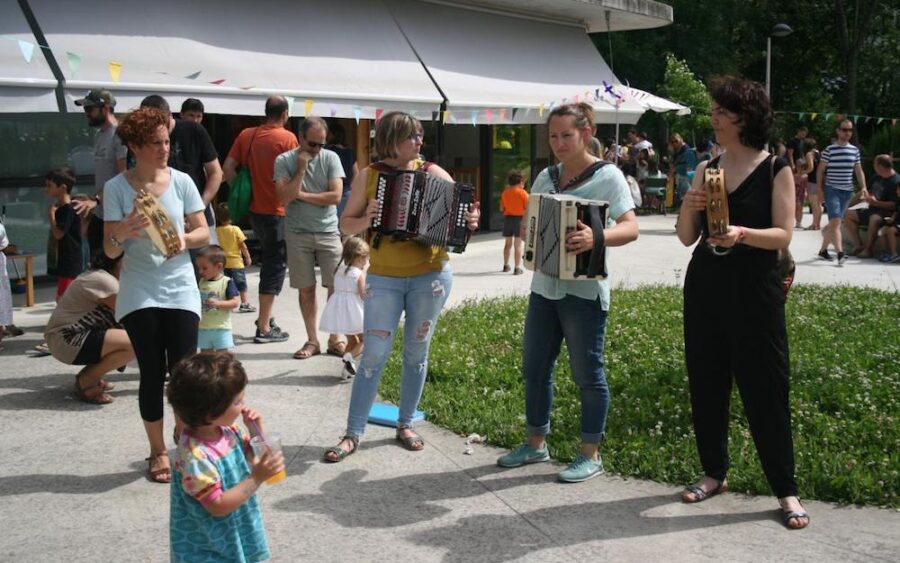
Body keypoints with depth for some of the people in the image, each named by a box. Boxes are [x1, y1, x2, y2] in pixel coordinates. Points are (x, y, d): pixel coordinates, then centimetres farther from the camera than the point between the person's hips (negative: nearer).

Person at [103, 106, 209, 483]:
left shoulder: (181, 181, 0)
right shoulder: (117, 188, -3)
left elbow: (204, 233, 4)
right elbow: (110, 251, -3)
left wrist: (184, 239, -17)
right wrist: (123, 233, -25)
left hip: (180, 289, 1)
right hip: (139, 293, -1)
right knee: (152, 374, 1)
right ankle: (158, 451, 17)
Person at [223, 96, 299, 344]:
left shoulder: (246, 135, 3)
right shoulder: (288, 138, -11)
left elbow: (228, 168, 1)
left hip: (254, 209, 6)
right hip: (277, 211, -6)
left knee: (269, 260, 22)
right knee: (275, 266, 2)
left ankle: (266, 317, 25)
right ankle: (264, 328, 2)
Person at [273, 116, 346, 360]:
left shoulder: (331, 158, 0)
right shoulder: (284, 161, -1)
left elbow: (336, 196, -9)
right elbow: (285, 198, -12)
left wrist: (302, 195, -8)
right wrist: (301, 168, -13)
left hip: (328, 232, 0)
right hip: (297, 233, 0)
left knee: (336, 286, -2)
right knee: (306, 288, 5)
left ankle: (334, 339, 10)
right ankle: (312, 340, 14)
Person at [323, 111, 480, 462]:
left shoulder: (432, 173, 0)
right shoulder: (368, 177, -1)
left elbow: (461, 207, 0)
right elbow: (345, 224, 2)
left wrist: (470, 221, -23)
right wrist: (366, 220, -19)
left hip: (430, 275, 1)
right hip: (384, 278, -1)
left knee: (417, 352, 10)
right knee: (374, 354, -4)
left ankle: (405, 425, 24)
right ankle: (353, 434, 4)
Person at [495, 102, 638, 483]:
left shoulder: (607, 176, -7)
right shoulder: (546, 177, 11)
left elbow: (631, 227, -18)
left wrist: (597, 238, -38)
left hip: (584, 291, -6)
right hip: (544, 286, 7)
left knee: (588, 373, 2)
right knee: (535, 368, 12)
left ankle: (590, 455, 14)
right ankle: (536, 444, 28)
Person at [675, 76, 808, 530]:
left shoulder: (776, 170, -3)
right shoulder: (706, 169, 8)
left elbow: (783, 234, -11)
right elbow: (687, 238, 7)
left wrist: (742, 234, -29)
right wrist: (688, 208, -14)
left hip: (754, 291, -4)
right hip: (705, 287, 5)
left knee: (765, 389, -2)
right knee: (705, 384, 9)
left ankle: (786, 490, 8)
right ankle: (714, 472, 25)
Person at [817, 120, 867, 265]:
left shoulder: (855, 150, 9)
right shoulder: (829, 149, -4)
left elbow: (858, 170, 12)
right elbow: (821, 170, 0)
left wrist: (863, 186, -1)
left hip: (847, 191, 5)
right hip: (832, 190, -5)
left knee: (834, 222, 11)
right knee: (835, 221, -15)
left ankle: (823, 250, 23)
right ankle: (840, 253, -23)